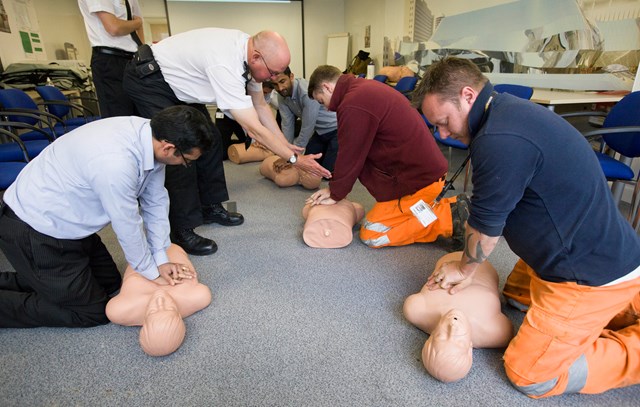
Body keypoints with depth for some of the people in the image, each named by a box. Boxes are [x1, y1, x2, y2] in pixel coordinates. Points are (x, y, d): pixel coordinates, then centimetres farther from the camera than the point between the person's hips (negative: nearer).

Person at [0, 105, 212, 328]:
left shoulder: (151, 135, -12)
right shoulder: (116, 163, -38)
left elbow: (155, 201, -2)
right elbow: (127, 226, -23)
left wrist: (160, 259, 1)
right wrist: (151, 270, -4)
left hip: (65, 222, 9)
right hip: (32, 233, -8)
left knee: (109, 282, 19)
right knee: (93, 312, 1)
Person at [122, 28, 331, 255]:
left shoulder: (250, 50, -10)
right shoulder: (225, 65, -37)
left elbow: (260, 106, 1)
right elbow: (254, 129, -34)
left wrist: (286, 144, 1)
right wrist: (294, 159, -25)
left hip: (178, 82, 9)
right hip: (147, 80, -9)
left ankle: (210, 207, 19)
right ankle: (181, 232, -4)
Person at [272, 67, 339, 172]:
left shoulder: (307, 92, -32)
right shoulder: (282, 96, -8)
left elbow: (307, 127, -28)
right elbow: (287, 124, -5)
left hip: (336, 129, -7)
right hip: (320, 131, 7)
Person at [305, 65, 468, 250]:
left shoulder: (354, 105, -22)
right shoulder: (366, 88, 11)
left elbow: (350, 157, -14)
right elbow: (358, 154, 13)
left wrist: (335, 194, 2)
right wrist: (335, 187, 13)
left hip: (419, 177, -10)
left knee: (370, 234, -3)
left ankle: (447, 219, -3)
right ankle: (449, 208, 14)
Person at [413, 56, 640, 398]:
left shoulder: (500, 139, -31)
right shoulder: (510, 110, 2)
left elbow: (485, 223, -18)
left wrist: (466, 270, 1)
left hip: (591, 272, -9)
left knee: (528, 376, -1)